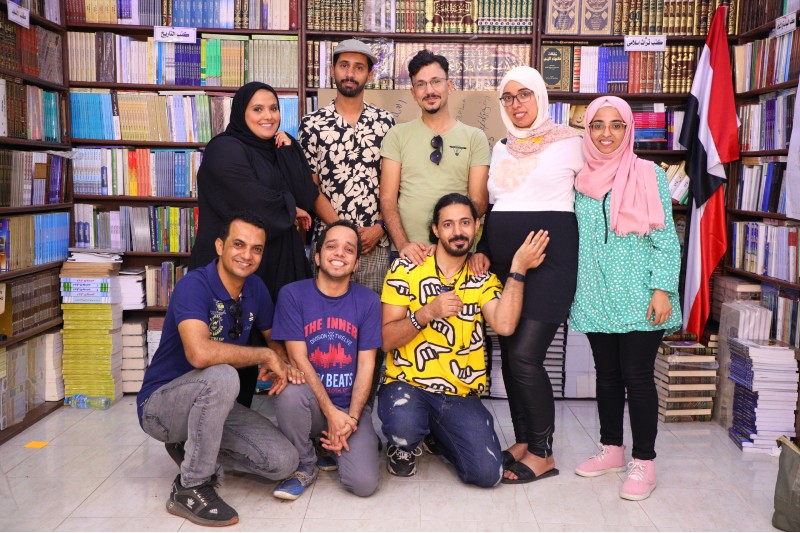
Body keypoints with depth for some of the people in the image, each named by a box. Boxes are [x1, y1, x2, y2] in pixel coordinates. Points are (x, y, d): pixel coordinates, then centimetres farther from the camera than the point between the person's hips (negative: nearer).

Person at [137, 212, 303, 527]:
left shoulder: (256, 288, -1)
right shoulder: (194, 285, -23)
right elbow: (200, 353, -40)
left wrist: (281, 364, -11)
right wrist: (264, 356, -27)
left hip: (212, 403, 7)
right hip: (161, 405, -6)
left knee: (283, 462, -11)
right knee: (222, 376, -38)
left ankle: (193, 449, 13)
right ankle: (190, 489, -18)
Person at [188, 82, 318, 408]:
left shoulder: (279, 151, 15)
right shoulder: (225, 150, -8)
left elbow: (307, 199, 3)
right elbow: (256, 205, -20)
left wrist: (288, 151, -4)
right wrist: (290, 210, -2)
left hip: (277, 264, 7)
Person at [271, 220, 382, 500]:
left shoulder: (368, 301, 0)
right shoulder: (293, 294, -4)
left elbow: (366, 365, -2)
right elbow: (298, 358, -9)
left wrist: (351, 418, -13)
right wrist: (331, 413, -16)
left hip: (351, 406, 1)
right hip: (311, 402, -1)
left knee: (364, 483, -19)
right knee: (291, 392, -36)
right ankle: (304, 464, -6)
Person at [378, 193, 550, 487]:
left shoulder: (483, 278, 9)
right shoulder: (405, 268, -1)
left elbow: (504, 325, -13)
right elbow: (386, 339, -6)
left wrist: (518, 269, -15)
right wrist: (427, 313, -20)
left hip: (461, 394, 3)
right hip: (406, 384, -2)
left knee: (487, 473, -13)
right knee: (405, 427, -36)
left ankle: (437, 433, 20)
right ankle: (403, 446, 6)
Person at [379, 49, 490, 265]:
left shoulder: (475, 138, 6)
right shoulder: (397, 135, 7)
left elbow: (478, 201, 1)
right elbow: (387, 198, 2)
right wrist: (402, 244, -12)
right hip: (410, 253, 0)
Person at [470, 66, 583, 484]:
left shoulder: (569, 142, 2)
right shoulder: (501, 149, 17)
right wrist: (481, 249, 5)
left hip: (549, 258, -6)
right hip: (502, 261, 6)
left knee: (525, 356, -13)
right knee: (509, 354, 8)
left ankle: (543, 453, 4)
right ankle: (522, 441, 23)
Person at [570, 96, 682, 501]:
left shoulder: (650, 175, -1)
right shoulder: (581, 180, 9)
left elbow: (666, 239, -4)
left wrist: (663, 290, -12)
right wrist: (573, 289, 8)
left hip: (639, 298, -4)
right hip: (596, 297, 4)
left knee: (637, 376, -1)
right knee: (607, 374, 12)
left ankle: (643, 462, 13)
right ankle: (611, 449, 27)